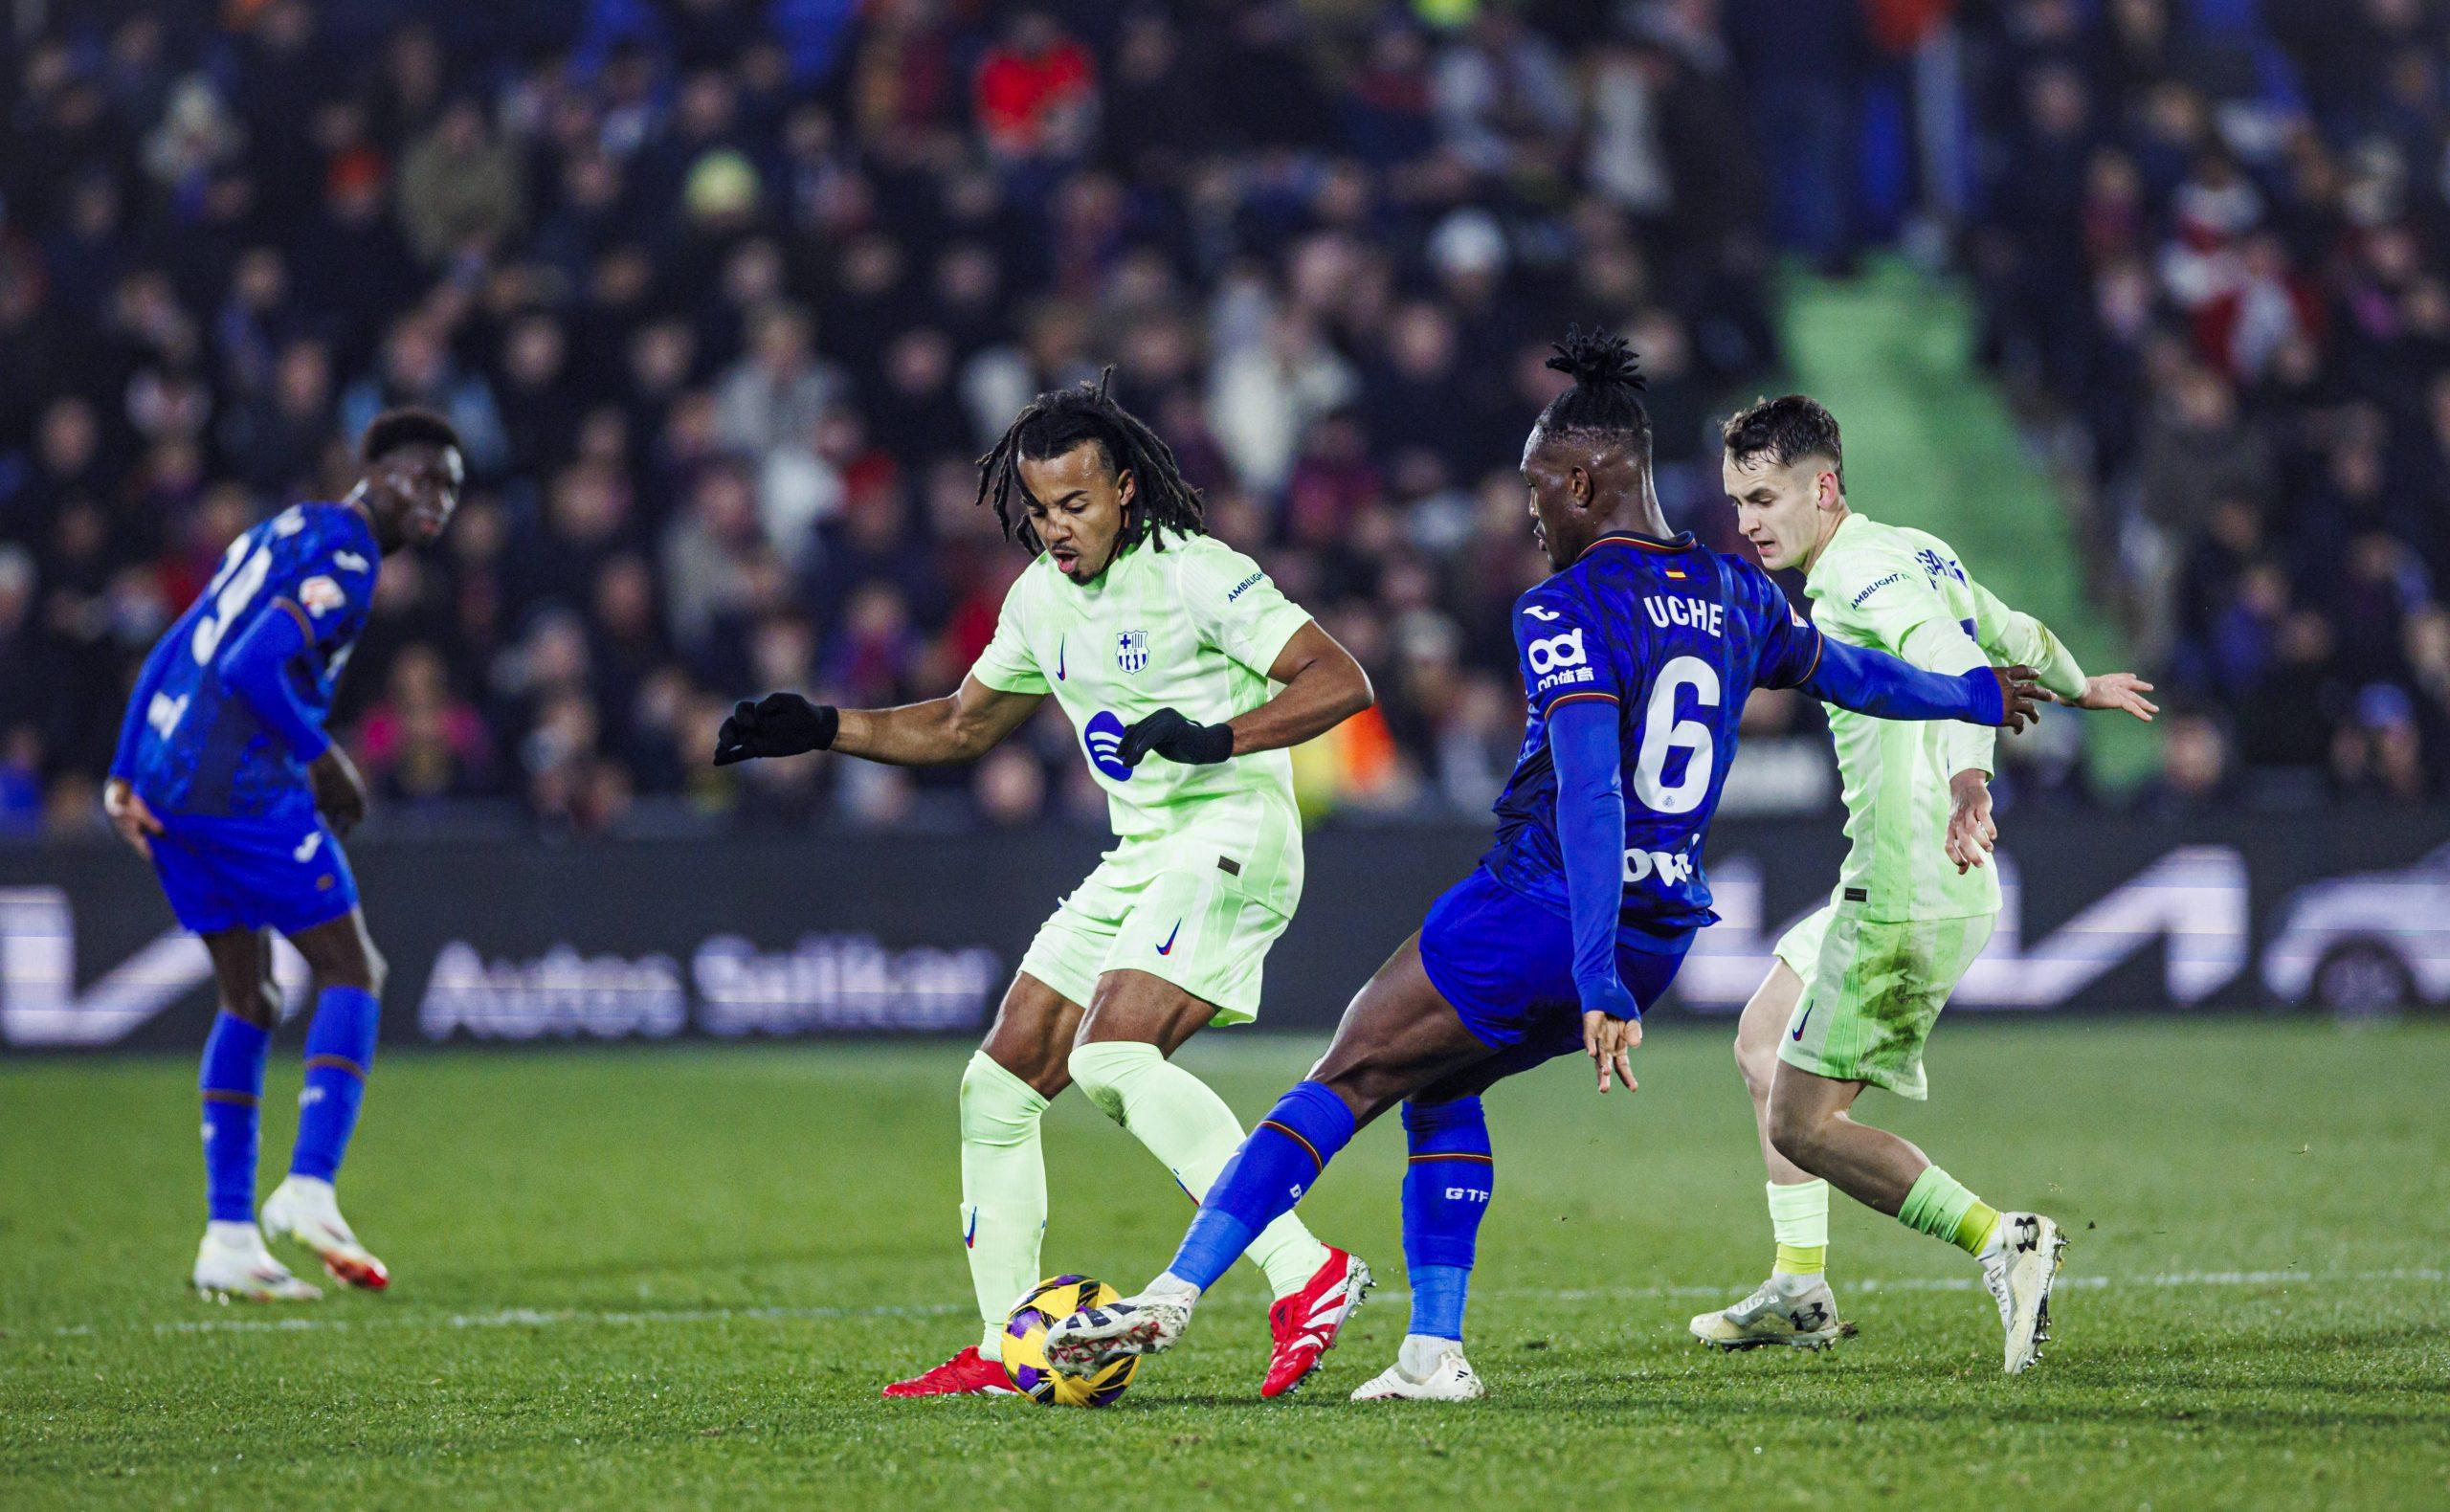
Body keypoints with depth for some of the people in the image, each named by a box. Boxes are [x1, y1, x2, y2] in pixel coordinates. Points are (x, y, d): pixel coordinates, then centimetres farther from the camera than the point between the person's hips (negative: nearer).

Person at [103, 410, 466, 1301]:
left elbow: (173, 658, 21)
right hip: (242, 787, -9)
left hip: (168, 785, 9)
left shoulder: (283, 535, 21)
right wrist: (325, 760, -8)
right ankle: (307, 1189, -14)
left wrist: (125, 778, 19)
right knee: (351, 975, -1)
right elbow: (252, 669, -20)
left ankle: (229, 1236, 10)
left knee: (247, 1001, 14)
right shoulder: (344, 559, -8)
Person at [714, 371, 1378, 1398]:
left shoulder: (1196, 575, -13)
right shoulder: (1042, 598, 11)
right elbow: (965, 726, 26)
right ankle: (1007, 1350, 14)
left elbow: (1342, 683, -18)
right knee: (998, 1085, 6)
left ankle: (1303, 1274, -31)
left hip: (1232, 839, -9)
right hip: (1139, 858, 9)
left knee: (1115, 1058, -28)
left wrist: (1215, 736, -30)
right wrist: (819, 729, 15)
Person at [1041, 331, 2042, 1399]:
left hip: (1540, 911, -7)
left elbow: (1590, 795, -25)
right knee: (1437, 1086, 23)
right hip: (1659, 934, 7)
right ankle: (1435, 1351, 14)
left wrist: (1596, 983, -31)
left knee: (1348, 1078, -1)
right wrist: (1971, 696, 48)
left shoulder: (1567, 610, -14)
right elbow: (1834, 669, 27)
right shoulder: (1732, 592, 8)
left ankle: (1175, 1293, -8)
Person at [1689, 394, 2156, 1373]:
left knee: (1801, 1126, -12)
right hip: (1884, 888, 11)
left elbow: (1952, 663, -34)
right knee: (1763, 1045, 23)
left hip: (1909, 904, -11)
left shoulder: (1864, 574, -15)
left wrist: (1966, 779, -53)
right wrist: (2079, 688, 53)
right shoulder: (1910, 554, 15)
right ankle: (1801, 1291, 25)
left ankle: (2001, 1242, -20)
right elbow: (2010, 632, 32)